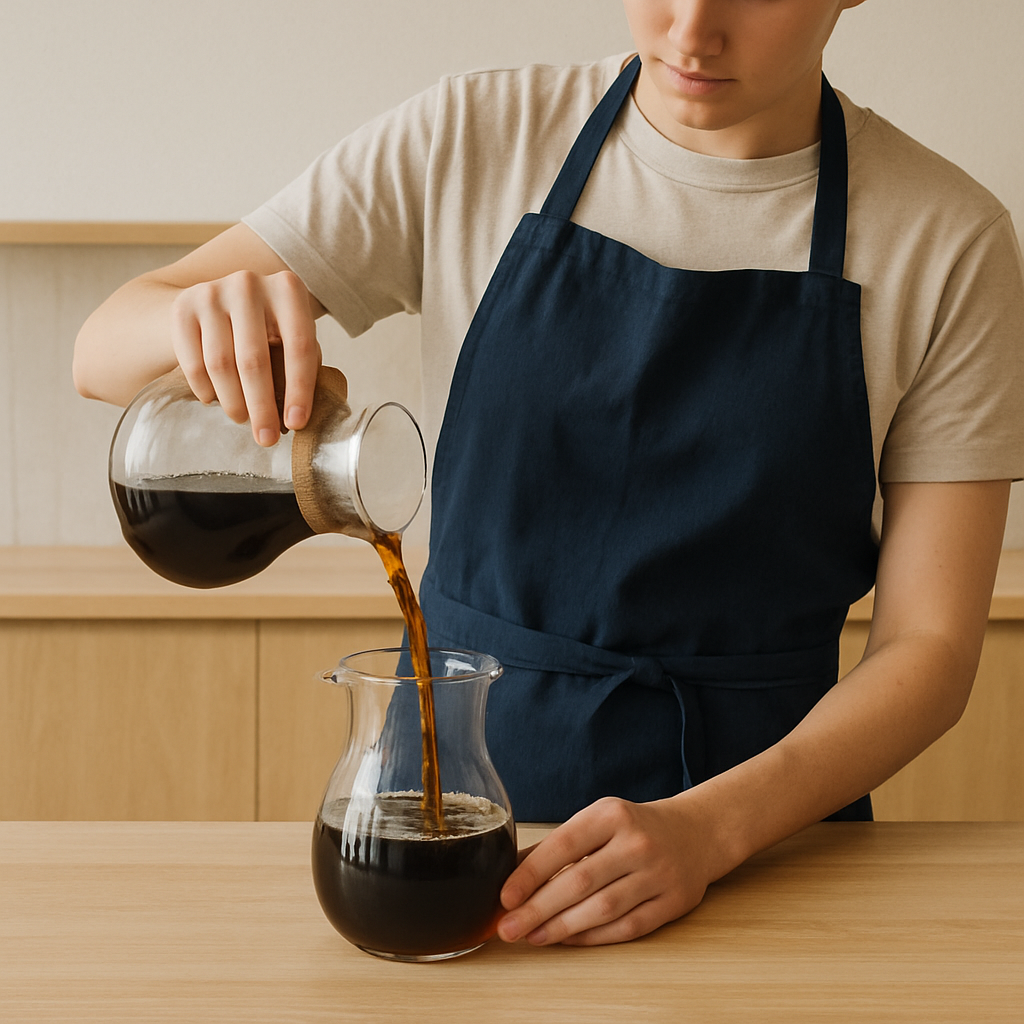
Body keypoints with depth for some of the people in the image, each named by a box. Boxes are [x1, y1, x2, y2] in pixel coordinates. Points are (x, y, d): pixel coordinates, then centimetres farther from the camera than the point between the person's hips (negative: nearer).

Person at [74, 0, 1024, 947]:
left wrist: (707, 830, -20)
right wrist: (209, 312, -23)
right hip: (454, 770, 1)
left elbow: (930, 646, -4)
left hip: (771, 803, 0)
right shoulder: (467, 140, -2)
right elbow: (102, 352, 0)